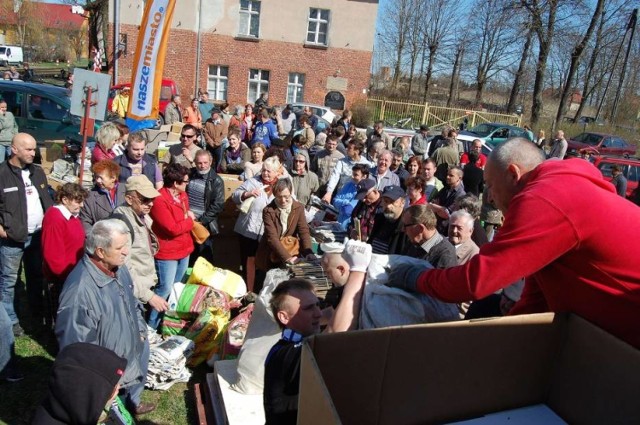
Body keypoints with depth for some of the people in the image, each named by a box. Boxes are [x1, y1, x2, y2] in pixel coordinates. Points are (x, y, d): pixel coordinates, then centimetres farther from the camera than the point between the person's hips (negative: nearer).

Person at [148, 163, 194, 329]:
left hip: (184, 250, 9)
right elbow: (173, 229, -25)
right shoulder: (159, 200, -23)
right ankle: (152, 326, 12)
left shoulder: (182, 195, 5)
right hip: (167, 253, -9)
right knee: (165, 290, -3)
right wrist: (190, 219, -10)